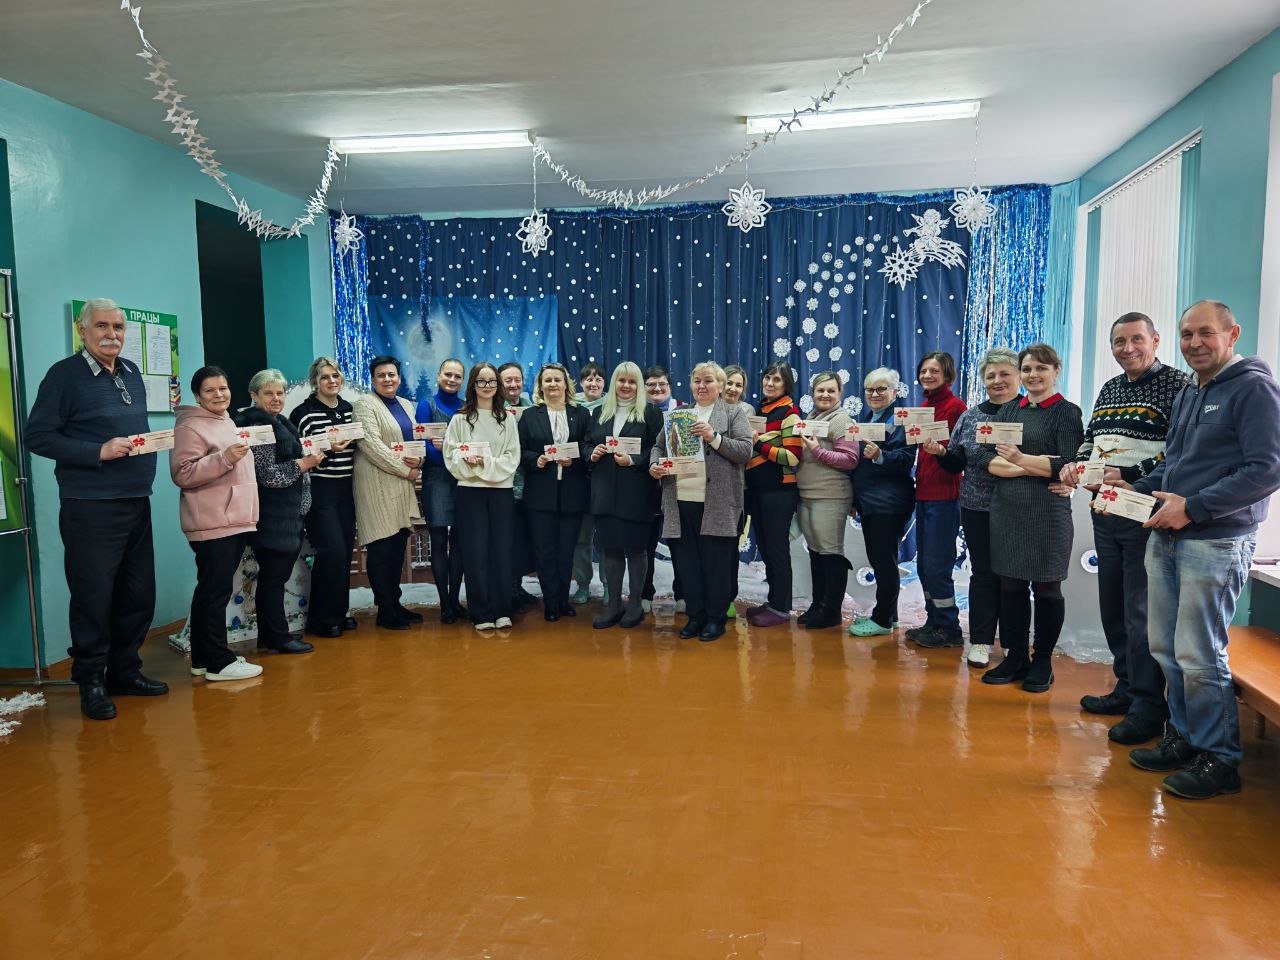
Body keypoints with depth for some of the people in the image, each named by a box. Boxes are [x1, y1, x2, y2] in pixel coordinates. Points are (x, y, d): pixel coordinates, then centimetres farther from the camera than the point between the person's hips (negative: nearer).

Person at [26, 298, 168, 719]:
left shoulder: (132, 373, 13)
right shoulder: (64, 374, -6)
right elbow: (38, 436, -9)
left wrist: (148, 445, 5)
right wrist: (99, 452, -19)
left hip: (137, 502, 7)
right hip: (90, 507, -6)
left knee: (138, 594, 12)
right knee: (94, 597, 1)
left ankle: (125, 671, 26)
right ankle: (91, 681, 16)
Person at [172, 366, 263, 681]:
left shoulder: (226, 423, 19)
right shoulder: (190, 427, -10)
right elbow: (182, 474, -20)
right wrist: (224, 458, -27)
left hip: (234, 521, 10)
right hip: (212, 524, -9)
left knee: (211, 590, 13)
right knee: (215, 591, -7)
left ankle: (203, 658, 20)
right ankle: (218, 662, -1)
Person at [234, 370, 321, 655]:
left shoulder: (276, 423, 17)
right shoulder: (258, 426, -13)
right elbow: (269, 475, -19)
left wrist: (307, 457, 17)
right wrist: (302, 464, -15)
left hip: (287, 515, 10)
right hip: (272, 517, -10)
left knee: (276, 574, 14)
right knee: (273, 574, -3)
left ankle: (272, 632, 22)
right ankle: (276, 637, 4)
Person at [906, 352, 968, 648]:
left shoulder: (955, 406, -9)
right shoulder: (925, 405, 14)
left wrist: (939, 449, -27)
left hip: (944, 495, -8)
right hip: (923, 493, 8)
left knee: (937, 565, -5)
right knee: (923, 564, 13)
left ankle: (949, 629, 7)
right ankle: (933, 622, 23)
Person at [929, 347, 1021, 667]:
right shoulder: (970, 416, 8)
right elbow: (957, 464, 11)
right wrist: (940, 452, -8)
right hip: (978, 508, 2)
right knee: (983, 573, 7)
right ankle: (980, 643, 15)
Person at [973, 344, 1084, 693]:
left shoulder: (1067, 412, 0)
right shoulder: (1007, 411, 13)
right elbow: (983, 457, 1)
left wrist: (1022, 459, -23)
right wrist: (1035, 468, -11)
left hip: (1047, 513, -4)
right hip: (1006, 509, 5)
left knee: (1046, 587, 4)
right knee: (1010, 584, 8)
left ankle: (1042, 662, 16)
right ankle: (1014, 657, 20)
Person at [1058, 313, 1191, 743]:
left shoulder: (1176, 384, -8)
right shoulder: (1108, 389, 16)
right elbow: (1090, 440, 23)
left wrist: (1126, 475, -22)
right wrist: (1075, 463, 2)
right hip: (1105, 514, 8)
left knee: (1141, 612, -4)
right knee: (1113, 607, 14)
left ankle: (1148, 707, 6)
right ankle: (1128, 688, 28)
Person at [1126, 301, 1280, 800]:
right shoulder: (1187, 394, 18)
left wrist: (1192, 507, -19)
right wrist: (1134, 488, 8)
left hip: (1216, 543, -8)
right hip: (1165, 539, 8)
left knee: (1198, 656, -4)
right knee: (1165, 647, 12)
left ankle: (1220, 759, 10)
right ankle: (1184, 737, 26)